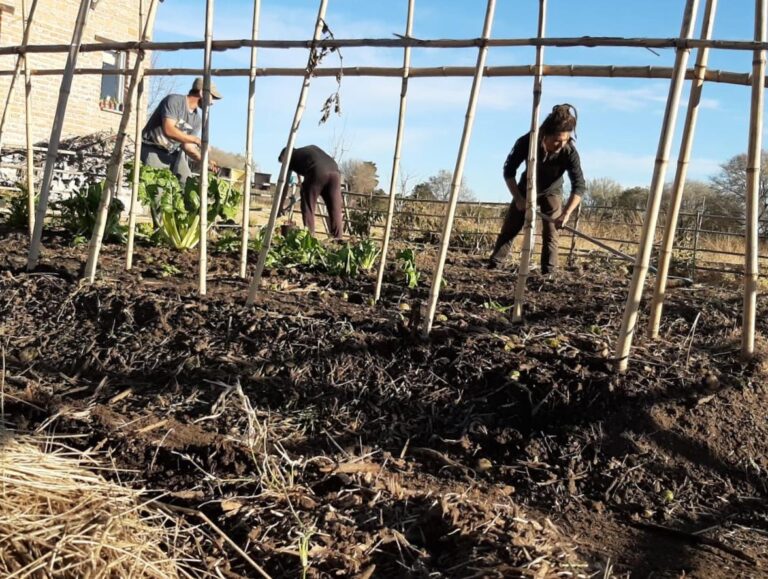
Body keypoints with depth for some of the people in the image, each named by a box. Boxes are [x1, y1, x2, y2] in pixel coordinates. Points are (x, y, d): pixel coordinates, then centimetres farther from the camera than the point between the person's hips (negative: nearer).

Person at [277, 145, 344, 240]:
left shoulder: (289, 158, 26)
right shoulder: (312, 148, 40)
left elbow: (285, 185, 26)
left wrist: (280, 207, 33)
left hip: (317, 172, -4)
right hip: (334, 171, 5)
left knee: (308, 208, 5)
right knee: (335, 211, 7)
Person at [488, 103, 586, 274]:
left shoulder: (570, 153, -32)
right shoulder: (527, 142, -31)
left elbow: (579, 186, -32)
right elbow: (509, 171, -20)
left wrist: (566, 213, -44)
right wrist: (518, 198, -26)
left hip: (551, 192, -1)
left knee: (551, 234, -10)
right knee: (509, 229, 1)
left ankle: (548, 272, -8)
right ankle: (492, 266, 8)